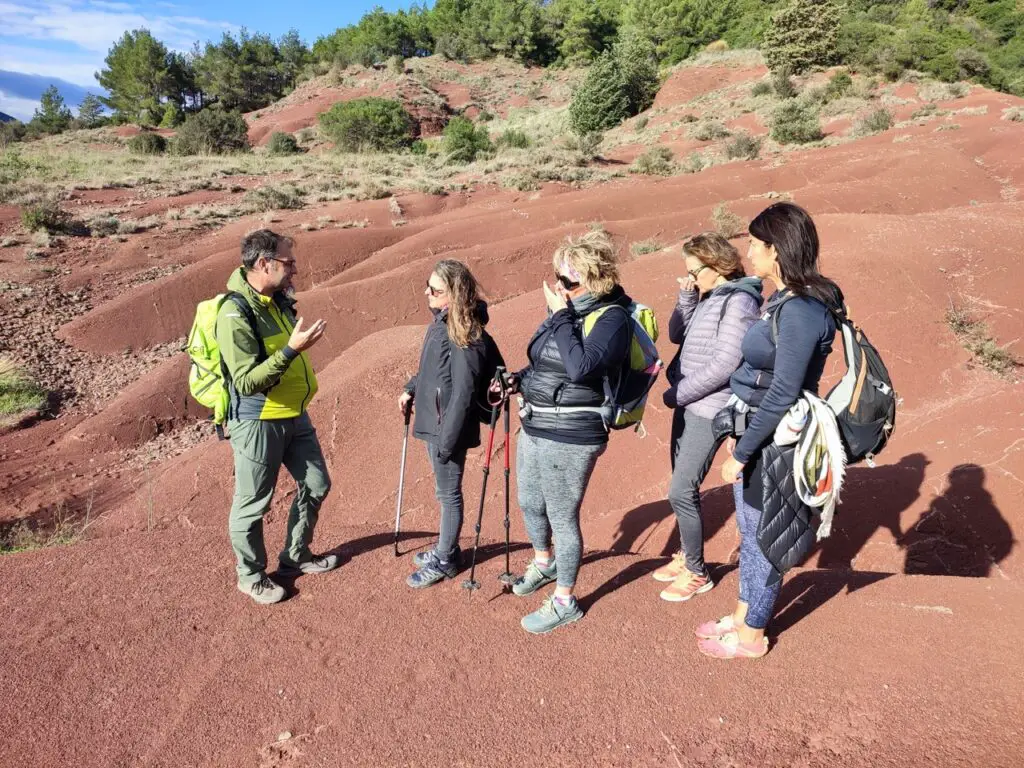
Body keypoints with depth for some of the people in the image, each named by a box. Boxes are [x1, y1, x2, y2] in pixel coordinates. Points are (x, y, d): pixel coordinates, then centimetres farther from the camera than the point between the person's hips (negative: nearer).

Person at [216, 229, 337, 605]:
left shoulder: (279, 300, 3)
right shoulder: (235, 314, -23)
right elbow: (246, 381, -27)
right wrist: (292, 349, -33)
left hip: (294, 416, 9)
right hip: (257, 423, -8)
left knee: (316, 484, 18)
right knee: (253, 504, 9)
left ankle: (296, 557, 37)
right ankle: (251, 575, 30)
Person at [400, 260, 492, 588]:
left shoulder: (465, 335, -24)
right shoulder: (442, 321, 4)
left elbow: (463, 393, -24)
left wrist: (446, 440, -22)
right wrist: (411, 389, 12)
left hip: (448, 427, -9)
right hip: (433, 422, 9)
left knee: (448, 494, 9)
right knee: (443, 491, 23)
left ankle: (445, 561, 27)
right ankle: (445, 547, 41)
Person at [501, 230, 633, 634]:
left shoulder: (611, 317, -16)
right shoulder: (568, 308, 6)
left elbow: (580, 367, -32)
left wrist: (560, 316, -23)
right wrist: (518, 380, 3)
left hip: (569, 439, -8)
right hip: (535, 430, 9)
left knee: (562, 517, 6)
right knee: (530, 504, 24)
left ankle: (564, 601, 27)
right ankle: (543, 563, 52)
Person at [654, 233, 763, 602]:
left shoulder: (738, 301, -16)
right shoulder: (708, 298, 9)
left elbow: (724, 365, -22)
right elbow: (676, 335, 13)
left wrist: (676, 394, -14)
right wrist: (686, 297, -2)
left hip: (708, 409, -9)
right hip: (688, 405, 9)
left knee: (681, 492, -5)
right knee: (682, 486, 16)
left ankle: (697, 572, 13)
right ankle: (685, 556, 33)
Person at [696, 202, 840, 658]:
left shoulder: (800, 311, -24)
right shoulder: (783, 300, 6)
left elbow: (782, 396, -25)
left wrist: (739, 453, -19)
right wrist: (739, 438, 17)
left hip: (774, 442, -9)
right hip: (758, 431, 9)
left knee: (762, 538, 8)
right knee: (749, 531, 21)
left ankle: (751, 635, 29)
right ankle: (743, 615, 40)